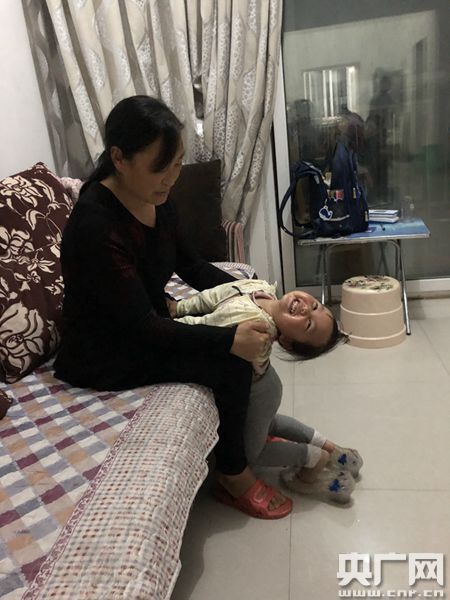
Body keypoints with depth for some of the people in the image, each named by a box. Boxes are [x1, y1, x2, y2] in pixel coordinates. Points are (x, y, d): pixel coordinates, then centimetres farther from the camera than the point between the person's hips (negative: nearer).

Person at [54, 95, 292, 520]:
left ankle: (253, 431, 21)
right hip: (103, 356, -8)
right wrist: (228, 339, -35)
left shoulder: (155, 199, -3)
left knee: (247, 331, 2)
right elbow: (143, 326, -30)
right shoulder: (95, 225, -29)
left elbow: (190, 265, 8)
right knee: (233, 361, -21)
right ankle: (233, 474, 2)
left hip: (146, 323, 9)